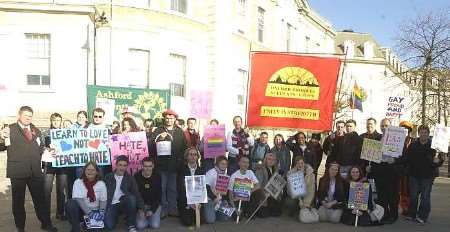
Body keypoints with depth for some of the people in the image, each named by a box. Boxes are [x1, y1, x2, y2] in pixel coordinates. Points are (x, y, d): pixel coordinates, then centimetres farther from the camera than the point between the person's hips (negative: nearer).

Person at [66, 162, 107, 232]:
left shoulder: (101, 184, -1)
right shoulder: (78, 182, -6)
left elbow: (103, 200, -1)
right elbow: (78, 199, -17)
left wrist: (101, 212, -18)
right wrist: (88, 212, -24)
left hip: (95, 211, 1)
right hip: (81, 210, -1)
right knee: (70, 203, -32)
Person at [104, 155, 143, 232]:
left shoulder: (130, 178, 4)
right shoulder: (108, 178, 7)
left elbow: (136, 194, -3)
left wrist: (140, 208, -14)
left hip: (124, 203, 1)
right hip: (112, 205, -1)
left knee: (131, 198, -33)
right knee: (109, 226, -27)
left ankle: (131, 225, -18)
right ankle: (116, 215, 8)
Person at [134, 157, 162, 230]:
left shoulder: (157, 177, -8)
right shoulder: (136, 177, -9)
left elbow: (159, 196, -5)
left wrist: (152, 210, -13)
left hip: (154, 205, 0)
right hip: (141, 205, 0)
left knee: (155, 225, -16)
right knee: (140, 226, -17)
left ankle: (152, 216, 17)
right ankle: (142, 217, 16)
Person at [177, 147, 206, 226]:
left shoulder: (201, 170, 5)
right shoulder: (182, 170, -3)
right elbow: (180, 189, -9)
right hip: (185, 201, -2)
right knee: (188, 222, -15)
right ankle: (183, 213, 18)